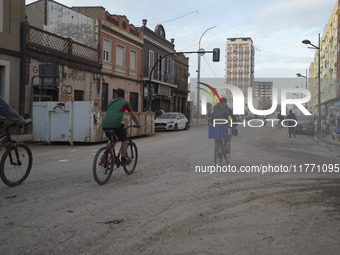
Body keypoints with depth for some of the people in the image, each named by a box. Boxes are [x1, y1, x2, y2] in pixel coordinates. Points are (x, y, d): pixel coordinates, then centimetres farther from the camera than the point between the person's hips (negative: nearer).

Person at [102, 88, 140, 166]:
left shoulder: (111, 101, 26)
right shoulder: (125, 102, 14)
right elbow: (133, 115, 22)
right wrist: (138, 124, 39)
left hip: (105, 125, 5)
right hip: (116, 125, -4)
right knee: (124, 141, 17)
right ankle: (124, 159, 17)